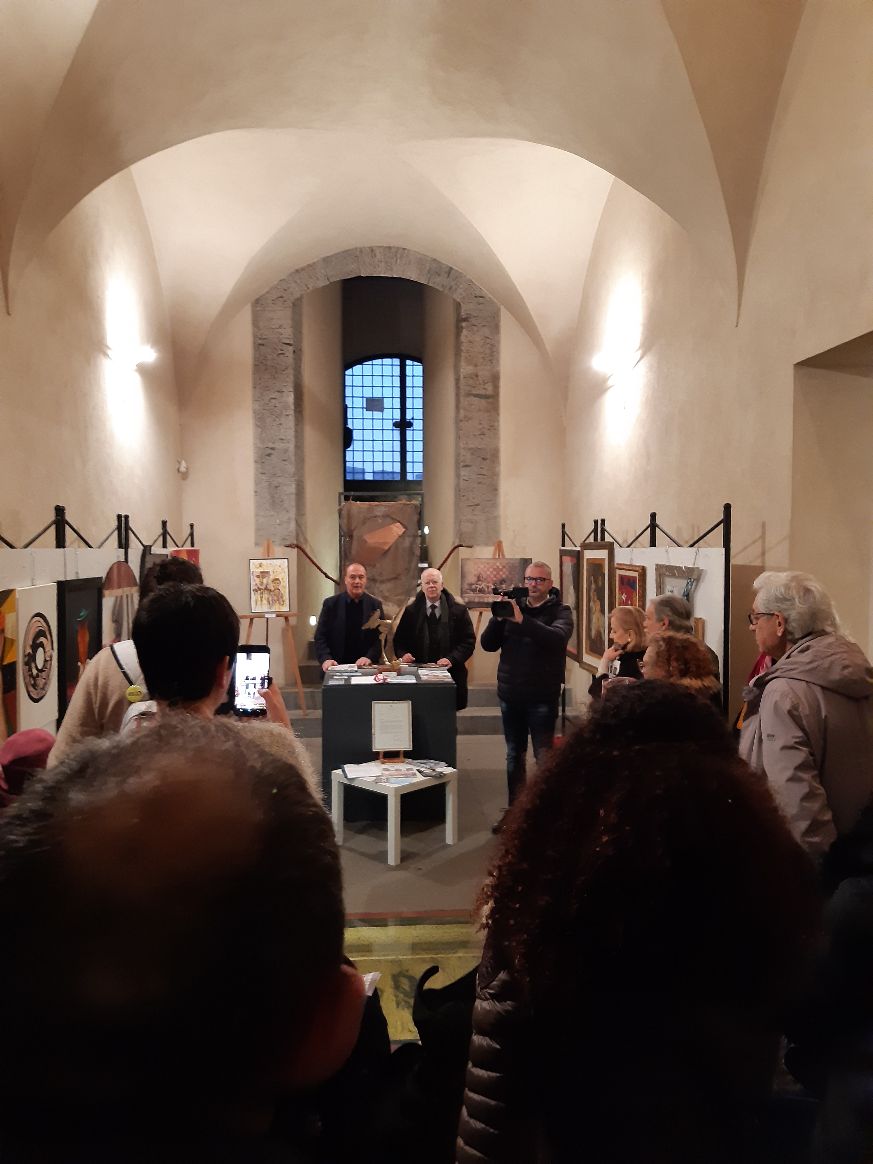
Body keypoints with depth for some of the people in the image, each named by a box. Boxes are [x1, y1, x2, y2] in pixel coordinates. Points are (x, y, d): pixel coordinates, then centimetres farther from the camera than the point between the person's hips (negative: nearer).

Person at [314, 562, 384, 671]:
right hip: (337, 667, 0)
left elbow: (381, 637, 6)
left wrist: (370, 658, -11)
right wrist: (325, 659, -13)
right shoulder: (330, 604, 6)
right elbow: (320, 637, 4)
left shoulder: (375, 605, 9)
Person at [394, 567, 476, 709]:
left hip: (450, 674, -1)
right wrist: (403, 654, -9)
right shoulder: (411, 611, 7)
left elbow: (469, 640, 1)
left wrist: (452, 659, -13)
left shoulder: (459, 610, 2)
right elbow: (399, 639, 12)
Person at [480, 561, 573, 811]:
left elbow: (558, 637, -25)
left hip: (542, 697, -4)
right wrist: (498, 617, -14)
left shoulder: (560, 612, -2)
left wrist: (522, 620, -33)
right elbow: (488, 644, 2)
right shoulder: (512, 607, 8)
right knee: (514, 756, 14)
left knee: (544, 757, -4)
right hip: (510, 695, 5)